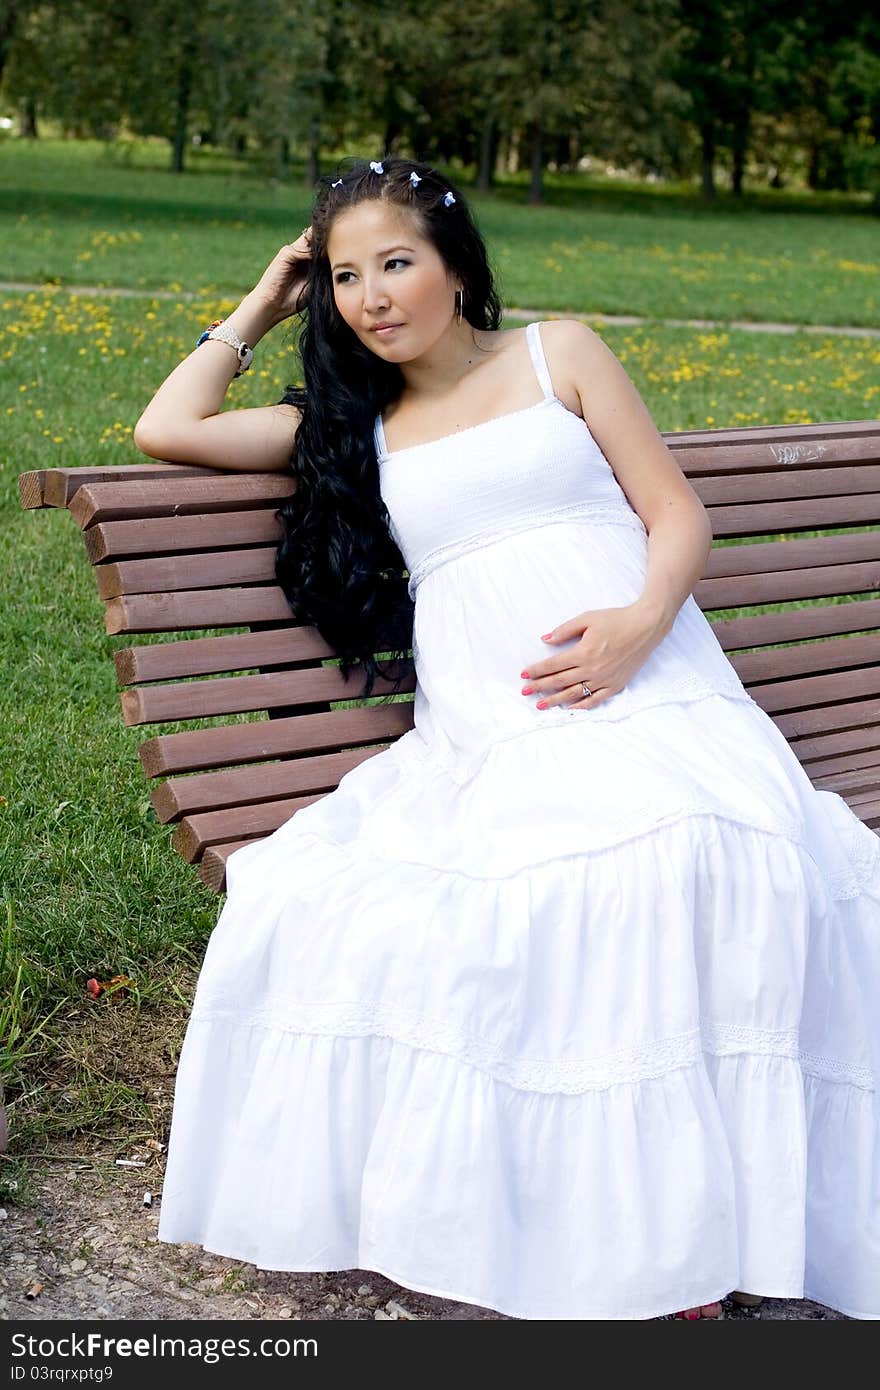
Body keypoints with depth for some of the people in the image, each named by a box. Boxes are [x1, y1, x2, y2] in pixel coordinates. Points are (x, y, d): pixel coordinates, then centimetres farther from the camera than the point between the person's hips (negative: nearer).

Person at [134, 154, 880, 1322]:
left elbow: (678, 512, 10)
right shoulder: (358, 425, 26)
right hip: (480, 735, 2)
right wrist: (261, 305, 28)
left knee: (676, 865, -36)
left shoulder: (559, 353, 17)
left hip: (639, 690, -2)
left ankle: (678, 1232, -27)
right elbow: (167, 430, 22)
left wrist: (643, 619, -10)